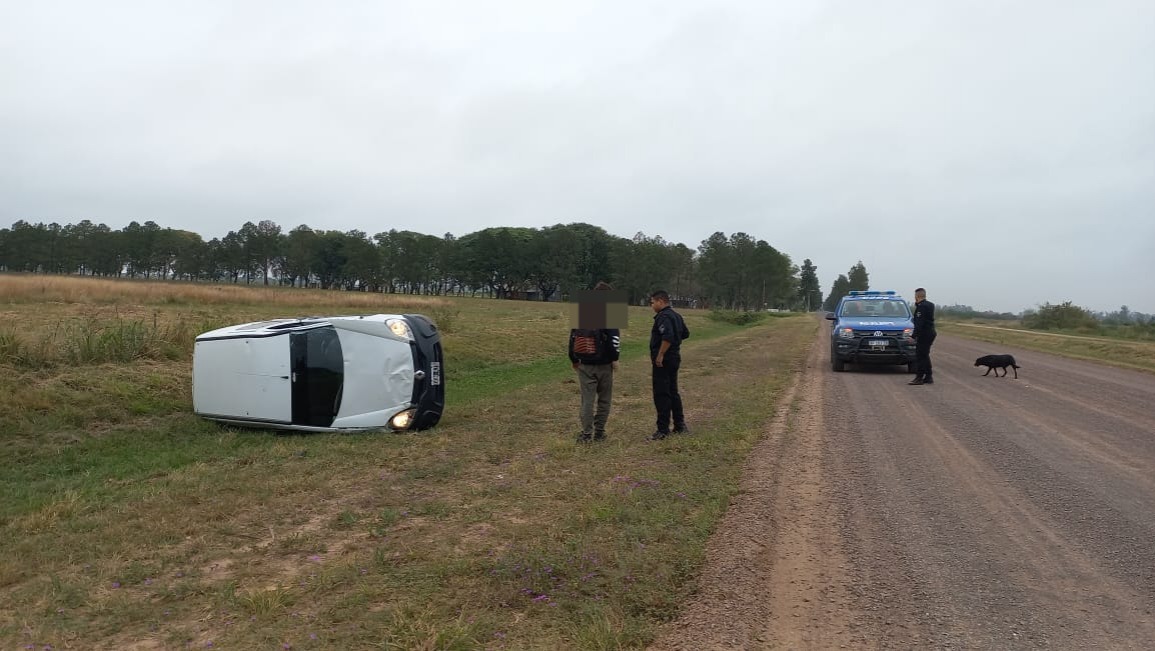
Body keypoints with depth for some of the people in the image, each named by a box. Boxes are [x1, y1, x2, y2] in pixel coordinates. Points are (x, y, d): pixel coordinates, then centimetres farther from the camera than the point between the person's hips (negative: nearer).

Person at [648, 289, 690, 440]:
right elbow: (685, 333, 24)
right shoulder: (676, 316, 13)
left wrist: (660, 356, -25)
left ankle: (663, 429, -1)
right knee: (673, 392, 18)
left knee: (661, 395, -4)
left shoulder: (663, 317, -18)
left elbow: (668, 337, -31)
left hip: (663, 360, -10)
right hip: (674, 358, 10)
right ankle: (680, 425, 23)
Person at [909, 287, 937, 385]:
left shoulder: (921, 307, -17)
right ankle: (928, 377, 20)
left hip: (924, 334, -10)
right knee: (925, 356, 16)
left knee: (920, 356, -6)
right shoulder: (930, 305, 13)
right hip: (930, 333, 10)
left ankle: (919, 378, -5)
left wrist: (914, 336, -22)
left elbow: (919, 323, -22)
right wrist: (917, 305, 14)